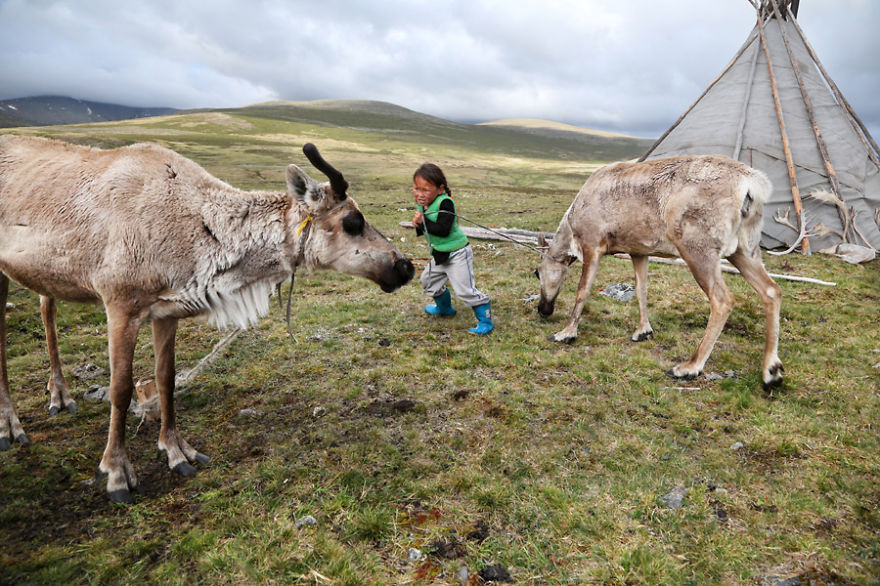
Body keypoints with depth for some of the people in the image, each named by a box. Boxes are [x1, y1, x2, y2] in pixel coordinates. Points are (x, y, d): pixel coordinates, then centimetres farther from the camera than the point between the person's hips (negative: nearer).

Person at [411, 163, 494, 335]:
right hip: (439, 255, 9)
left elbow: (443, 229, -33)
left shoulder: (445, 203, -24)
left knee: (464, 290, -12)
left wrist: (423, 222, -25)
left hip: (457, 254, -9)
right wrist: (418, 226, -14)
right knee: (428, 281, 23)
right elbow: (422, 230, 9)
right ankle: (444, 307, 47)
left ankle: (485, 320, 2)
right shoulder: (421, 205, 2)